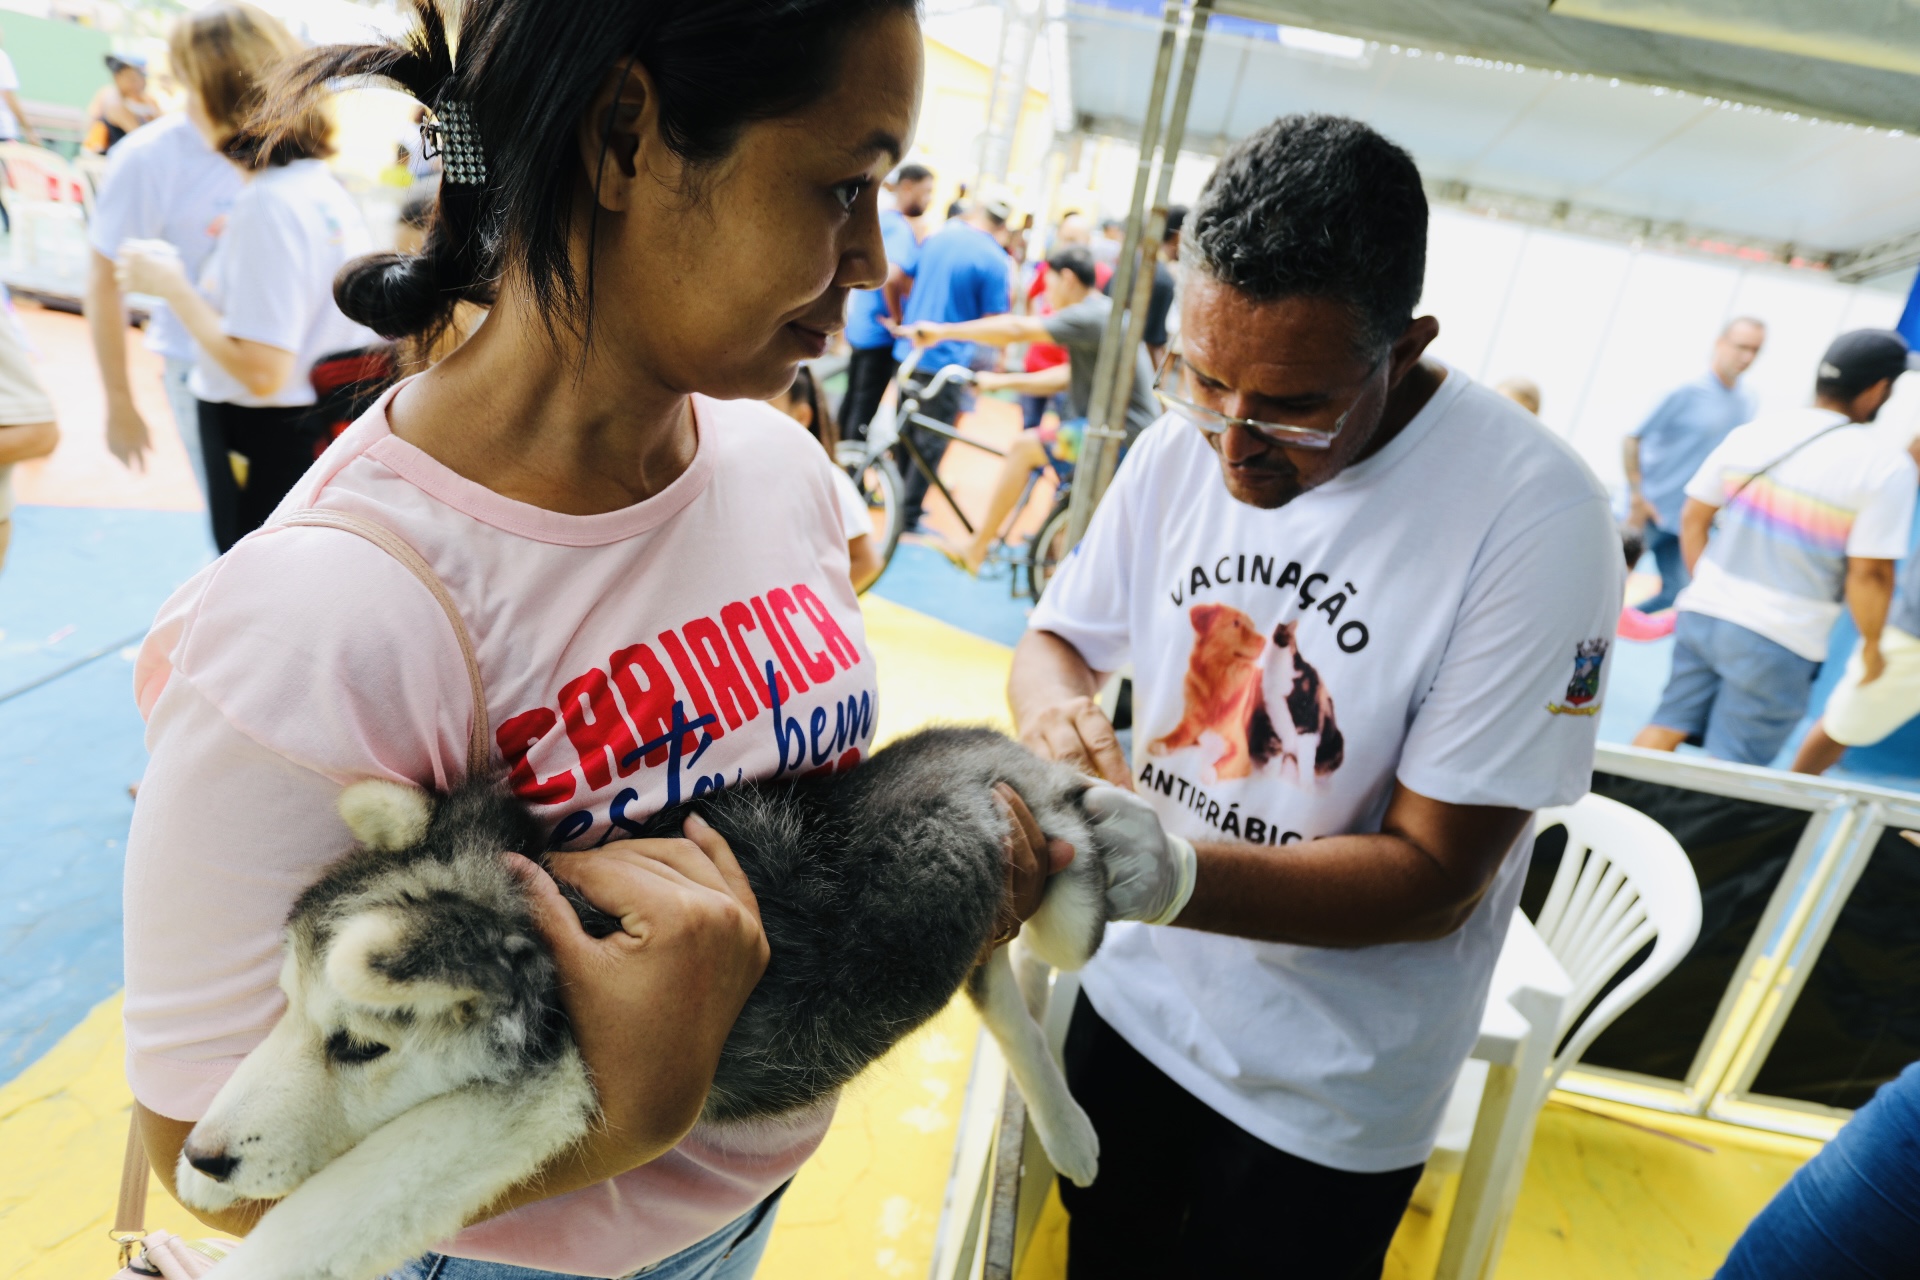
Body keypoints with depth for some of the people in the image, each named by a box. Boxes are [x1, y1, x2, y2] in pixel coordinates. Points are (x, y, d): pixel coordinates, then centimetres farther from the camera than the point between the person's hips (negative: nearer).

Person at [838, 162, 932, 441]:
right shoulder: (901, 228, -19)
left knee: (852, 396, 18)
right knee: (866, 405, 0)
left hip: (859, 326, 9)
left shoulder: (877, 218, 10)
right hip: (879, 331, -9)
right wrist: (897, 317, -20)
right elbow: (891, 276, -34)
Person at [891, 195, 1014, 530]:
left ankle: (898, 500, 33)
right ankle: (908, 517, 7)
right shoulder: (995, 260, -13)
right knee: (931, 445, 3)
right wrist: (1010, 282, 4)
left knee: (906, 433, 20)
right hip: (947, 361, -6)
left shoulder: (936, 238, 5)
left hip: (908, 350, 6)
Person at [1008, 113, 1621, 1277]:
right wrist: (1059, 712, -22)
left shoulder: (1536, 516, -24)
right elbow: (1056, 638, 3)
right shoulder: (1186, 440, -10)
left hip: (1325, 1098, -4)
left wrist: (1163, 873, -36)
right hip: (1131, 999, 5)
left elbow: (1433, 877, -22)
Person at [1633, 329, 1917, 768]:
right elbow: (1869, 572, -13)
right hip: (1780, 642, -4)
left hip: (1703, 613, 4)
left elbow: (1693, 519, 7)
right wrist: (1872, 644, 2)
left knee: (1666, 727, 15)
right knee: (1729, 766, 6)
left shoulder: (1752, 432, 2)